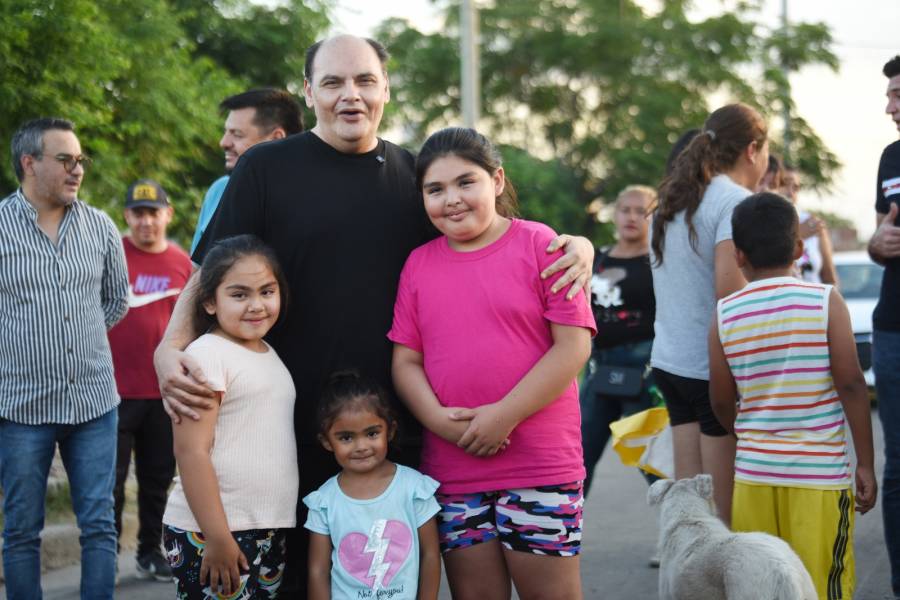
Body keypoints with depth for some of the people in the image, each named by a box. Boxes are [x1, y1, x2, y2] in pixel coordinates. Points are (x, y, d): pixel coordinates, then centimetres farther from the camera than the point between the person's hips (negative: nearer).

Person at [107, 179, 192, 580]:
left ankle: (150, 553, 21)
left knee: (158, 478, 10)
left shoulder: (182, 263, 6)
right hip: (114, 391, -3)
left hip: (165, 392, 3)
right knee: (110, 478, 1)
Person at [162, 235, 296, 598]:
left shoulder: (269, 355, 14)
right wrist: (217, 538, -20)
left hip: (270, 533, 8)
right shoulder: (207, 355, -11)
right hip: (208, 535, -8)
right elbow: (191, 452, -17)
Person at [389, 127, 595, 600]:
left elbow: (573, 346, -8)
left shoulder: (538, 245, -2)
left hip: (540, 469, -3)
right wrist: (438, 418, -12)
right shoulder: (418, 264, 10)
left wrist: (505, 415, -15)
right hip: (451, 472, 4)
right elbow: (405, 359, 7)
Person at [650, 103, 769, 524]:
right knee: (730, 512, -3)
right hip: (716, 367, -8)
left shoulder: (672, 201, 16)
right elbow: (728, 289, -20)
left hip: (670, 361, 8)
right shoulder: (734, 200, -11)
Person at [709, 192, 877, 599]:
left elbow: (722, 402, 5)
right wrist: (865, 463, -1)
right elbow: (851, 385, -8)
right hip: (820, 473, -2)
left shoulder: (725, 315, 0)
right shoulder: (825, 302, -6)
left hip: (754, 473, 2)